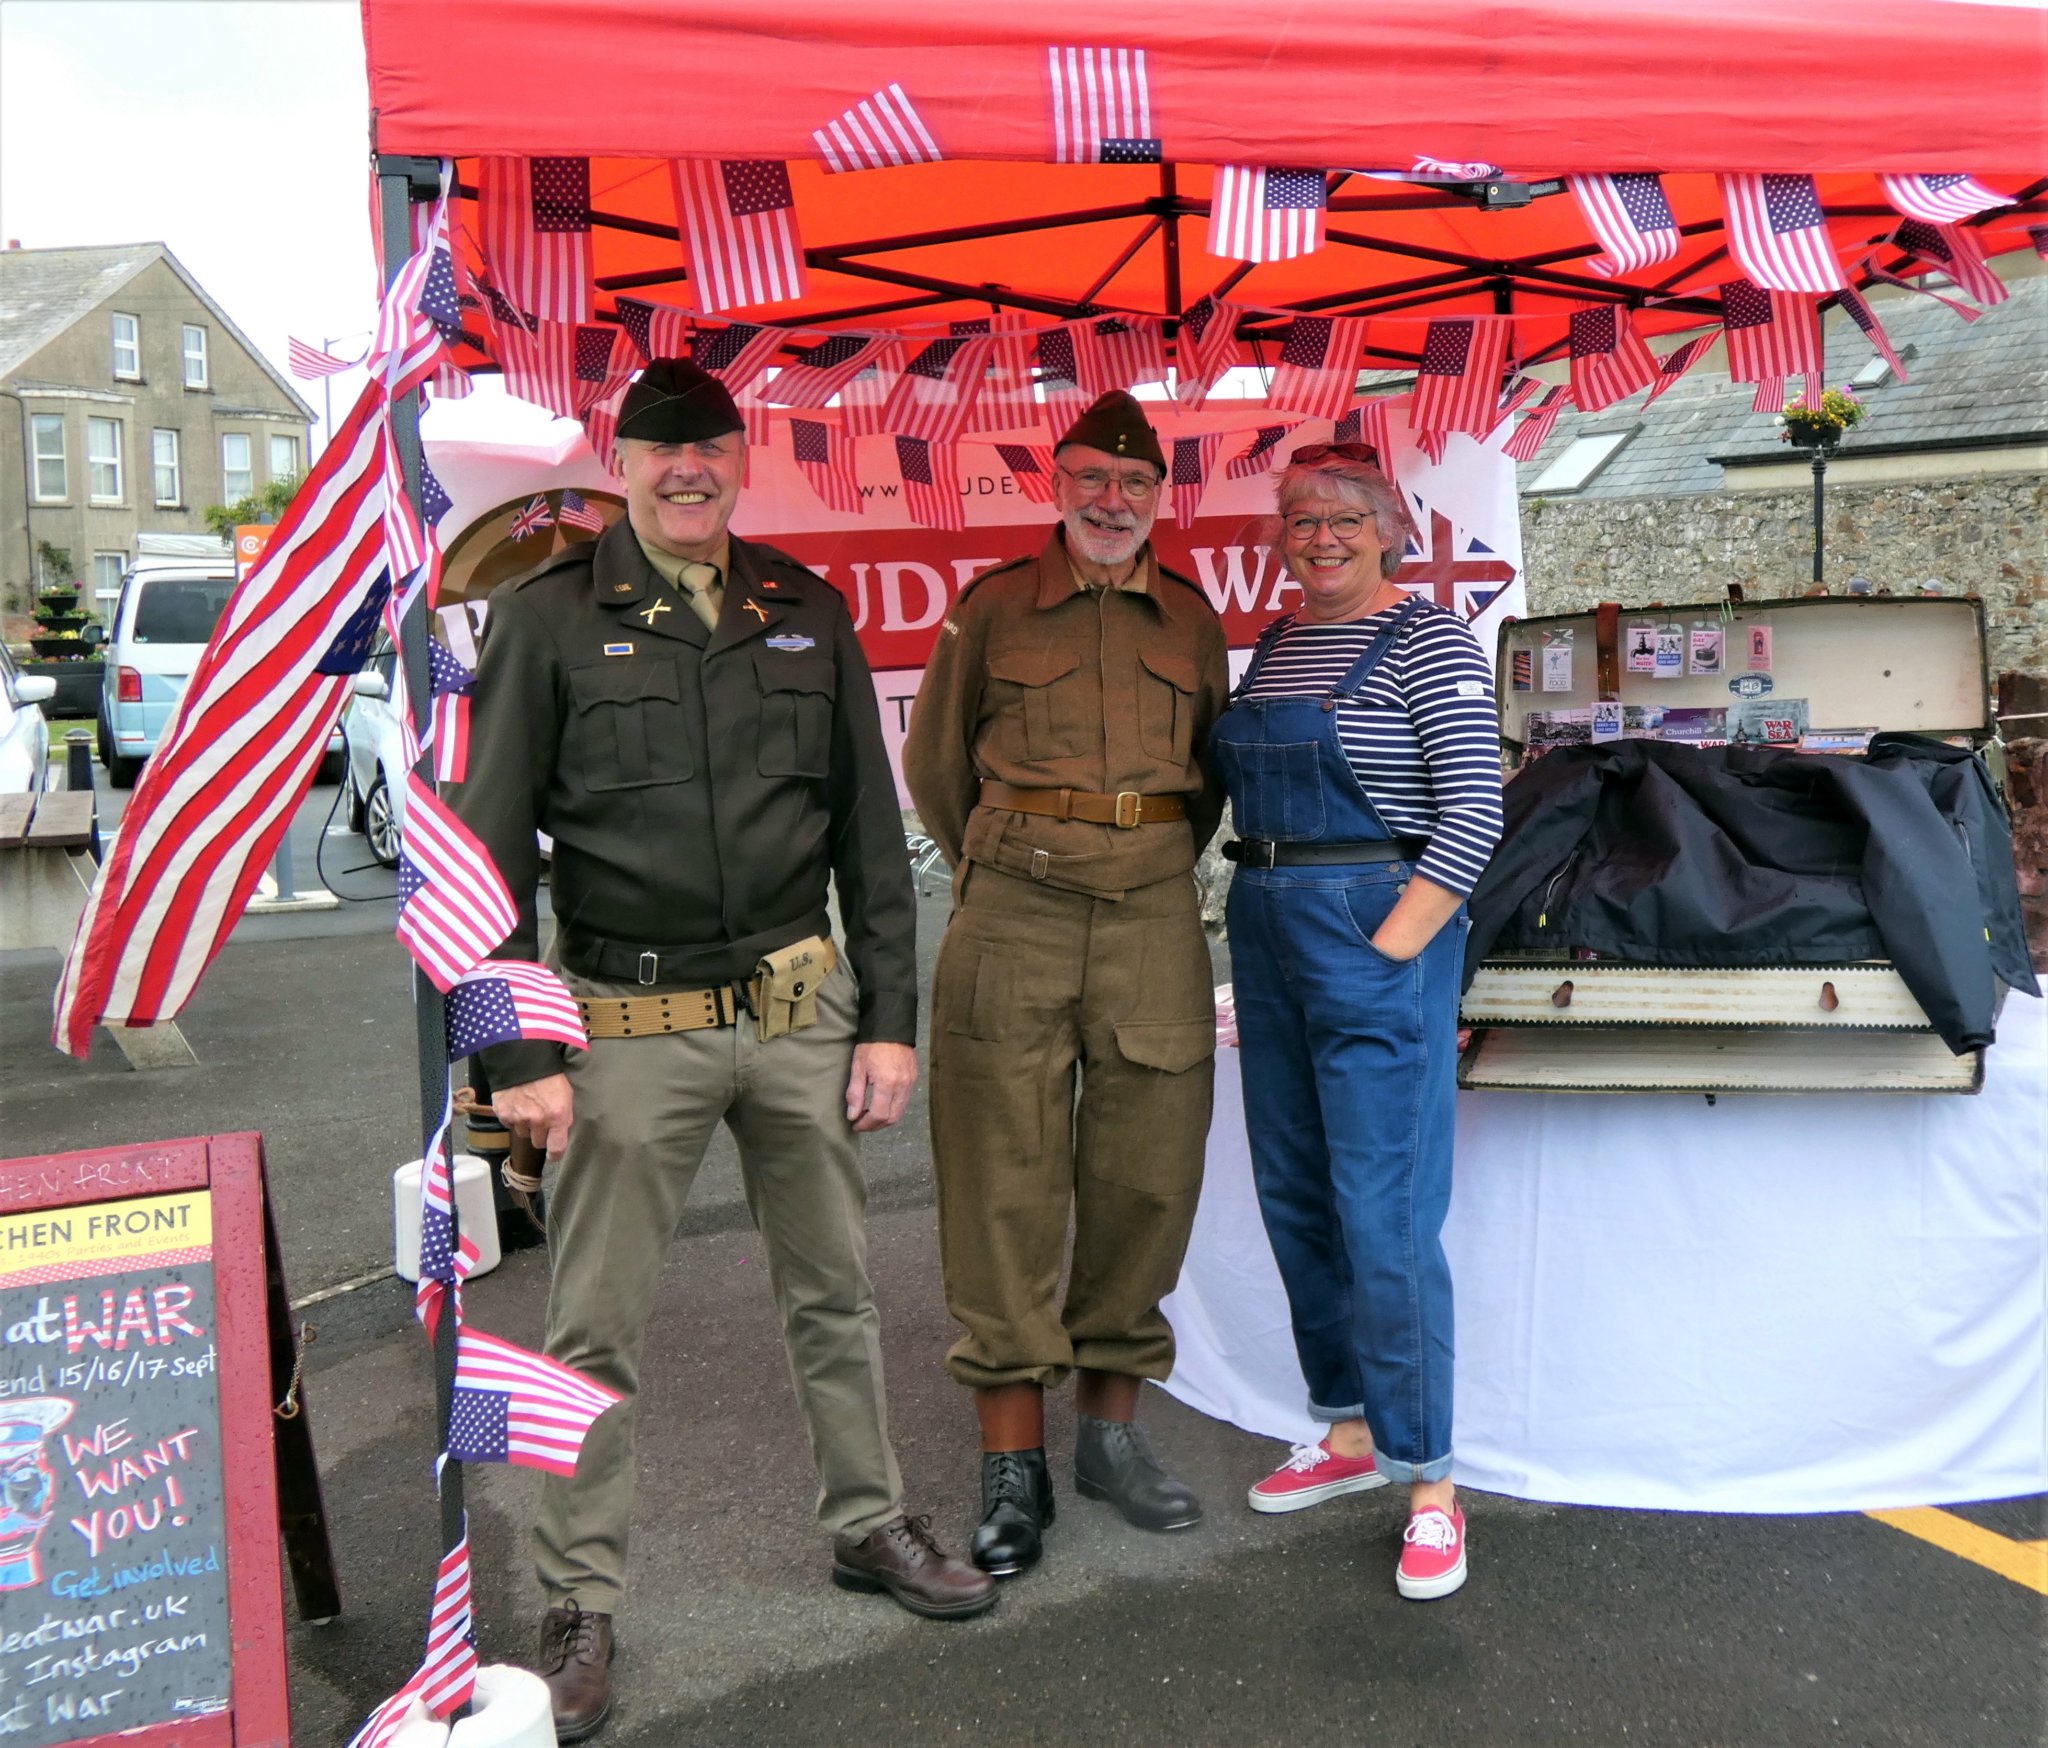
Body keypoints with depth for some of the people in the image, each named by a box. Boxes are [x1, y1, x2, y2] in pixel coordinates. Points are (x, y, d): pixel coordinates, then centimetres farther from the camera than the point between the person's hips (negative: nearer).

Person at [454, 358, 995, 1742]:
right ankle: (581, 1607, 20)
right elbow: (493, 850, -3)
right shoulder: (550, 617, -2)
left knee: (835, 1291, 16)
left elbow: (871, 831, 10)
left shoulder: (808, 614, 8)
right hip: (632, 1025, -3)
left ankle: (870, 1525, 35)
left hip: (801, 1009, 3)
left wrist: (890, 1016, 6)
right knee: (598, 1330, 5)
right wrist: (520, 1052, -9)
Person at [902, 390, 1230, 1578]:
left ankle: (1113, 1428, 22)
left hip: (1156, 917, 3)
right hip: (1012, 914, -2)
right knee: (1005, 1180, -2)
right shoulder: (992, 608, 7)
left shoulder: (1192, 619, 14)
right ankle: (1014, 1459, 10)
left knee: (1146, 1175, 5)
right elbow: (934, 761, 16)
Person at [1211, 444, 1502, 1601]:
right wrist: (1259, 915, 9)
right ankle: (1352, 1432, 30)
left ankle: (1429, 1482, 5)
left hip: (1379, 932, -8)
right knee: (1296, 1199, 14)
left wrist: (1391, 949, -17)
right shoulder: (1274, 645, 15)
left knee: (1383, 1216, -7)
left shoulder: (1429, 641, -7)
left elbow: (1475, 811, -13)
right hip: (1268, 930, 8)